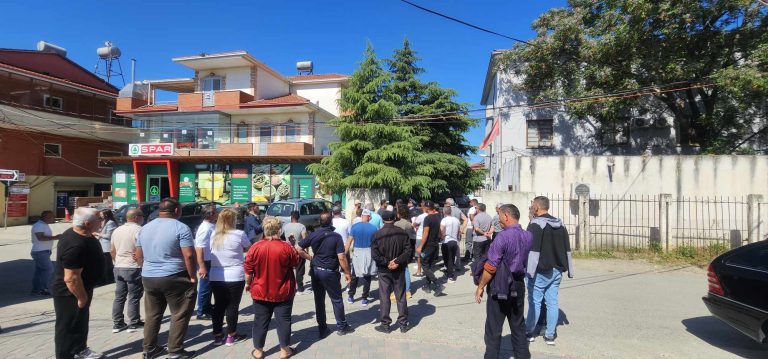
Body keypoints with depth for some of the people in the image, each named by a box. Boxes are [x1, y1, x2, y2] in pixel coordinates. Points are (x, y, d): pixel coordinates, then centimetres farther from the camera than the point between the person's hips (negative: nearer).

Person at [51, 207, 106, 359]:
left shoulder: (82, 234, 0)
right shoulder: (76, 245, -34)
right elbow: (71, 278, -32)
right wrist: (82, 297, -22)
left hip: (81, 289, 11)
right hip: (70, 294, -11)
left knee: (81, 322, 25)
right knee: (68, 328, 5)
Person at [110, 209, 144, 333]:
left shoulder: (117, 230, 11)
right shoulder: (138, 230, -14)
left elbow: (112, 250, 17)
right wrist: (142, 263, -8)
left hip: (118, 268, 7)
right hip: (133, 268, -7)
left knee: (119, 297, 14)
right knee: (134, 298, 2)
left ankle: (117, 324, 19)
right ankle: (134, 324, 8)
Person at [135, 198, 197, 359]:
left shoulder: (145, 228, 9)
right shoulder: (180, 227, -12)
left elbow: (138, 255, 16)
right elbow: (189, 255, -18)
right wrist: (193, 276, -8)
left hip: (148, 277, 7)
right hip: (174, 278, -7)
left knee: (152, 315, 18)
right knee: (180, 315, 5)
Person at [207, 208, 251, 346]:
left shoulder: (214, 235, 5)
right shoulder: (239, 234, -11)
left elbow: (211, 252, 16)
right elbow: (249, 248, 2)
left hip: (215, 276, 5)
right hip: (235, 276, -5)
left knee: (219, 305, 13)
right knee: (232, 306, 7)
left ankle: (217, 335, 21)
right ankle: (231, 336, 16)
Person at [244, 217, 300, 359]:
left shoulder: (255, 247, -10)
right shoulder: (286, 247, -16)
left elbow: (248, 270, -3)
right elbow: (296, 262, 0)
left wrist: (248, 284, 13)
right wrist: (294, 249, 15)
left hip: (260, 292, 2)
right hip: (283, 293, -1)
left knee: (260, 322, 14)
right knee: (283, 321, 11)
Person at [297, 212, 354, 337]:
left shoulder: (313, 235, -1)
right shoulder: (336, 237, -13)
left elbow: (299, 250, -1)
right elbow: (341, 258, -17)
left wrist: (310, 258, 9)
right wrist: (347, 273, -7)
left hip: (315, 270, 4)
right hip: (330, 272, -4)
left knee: (319, 300, 13)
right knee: (337, 300, 11)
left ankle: (322, 329, 22)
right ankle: (341, 326, 22)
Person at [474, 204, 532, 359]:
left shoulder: (503, 237, -19)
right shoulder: (528, 236, 1)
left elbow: (490, 267, -18)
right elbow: (527, 263, 8)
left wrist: (480, 287, -9)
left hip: (500, 288, -6)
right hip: (519, 287, 6)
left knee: (493, 329, 5)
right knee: (518, 326, 18)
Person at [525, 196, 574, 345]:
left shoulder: (536, 225, -13)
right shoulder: (560, 225, 12)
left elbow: (533, 251, -19)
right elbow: (567, 250, 15)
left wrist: (529, 271, -19)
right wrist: (569, 270, 19)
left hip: (541, 271, -7)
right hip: (556, 271, 7)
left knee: (534, 302, 3)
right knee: (552, 302, 10)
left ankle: (529, 332, 13)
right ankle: (550, 335, 15)